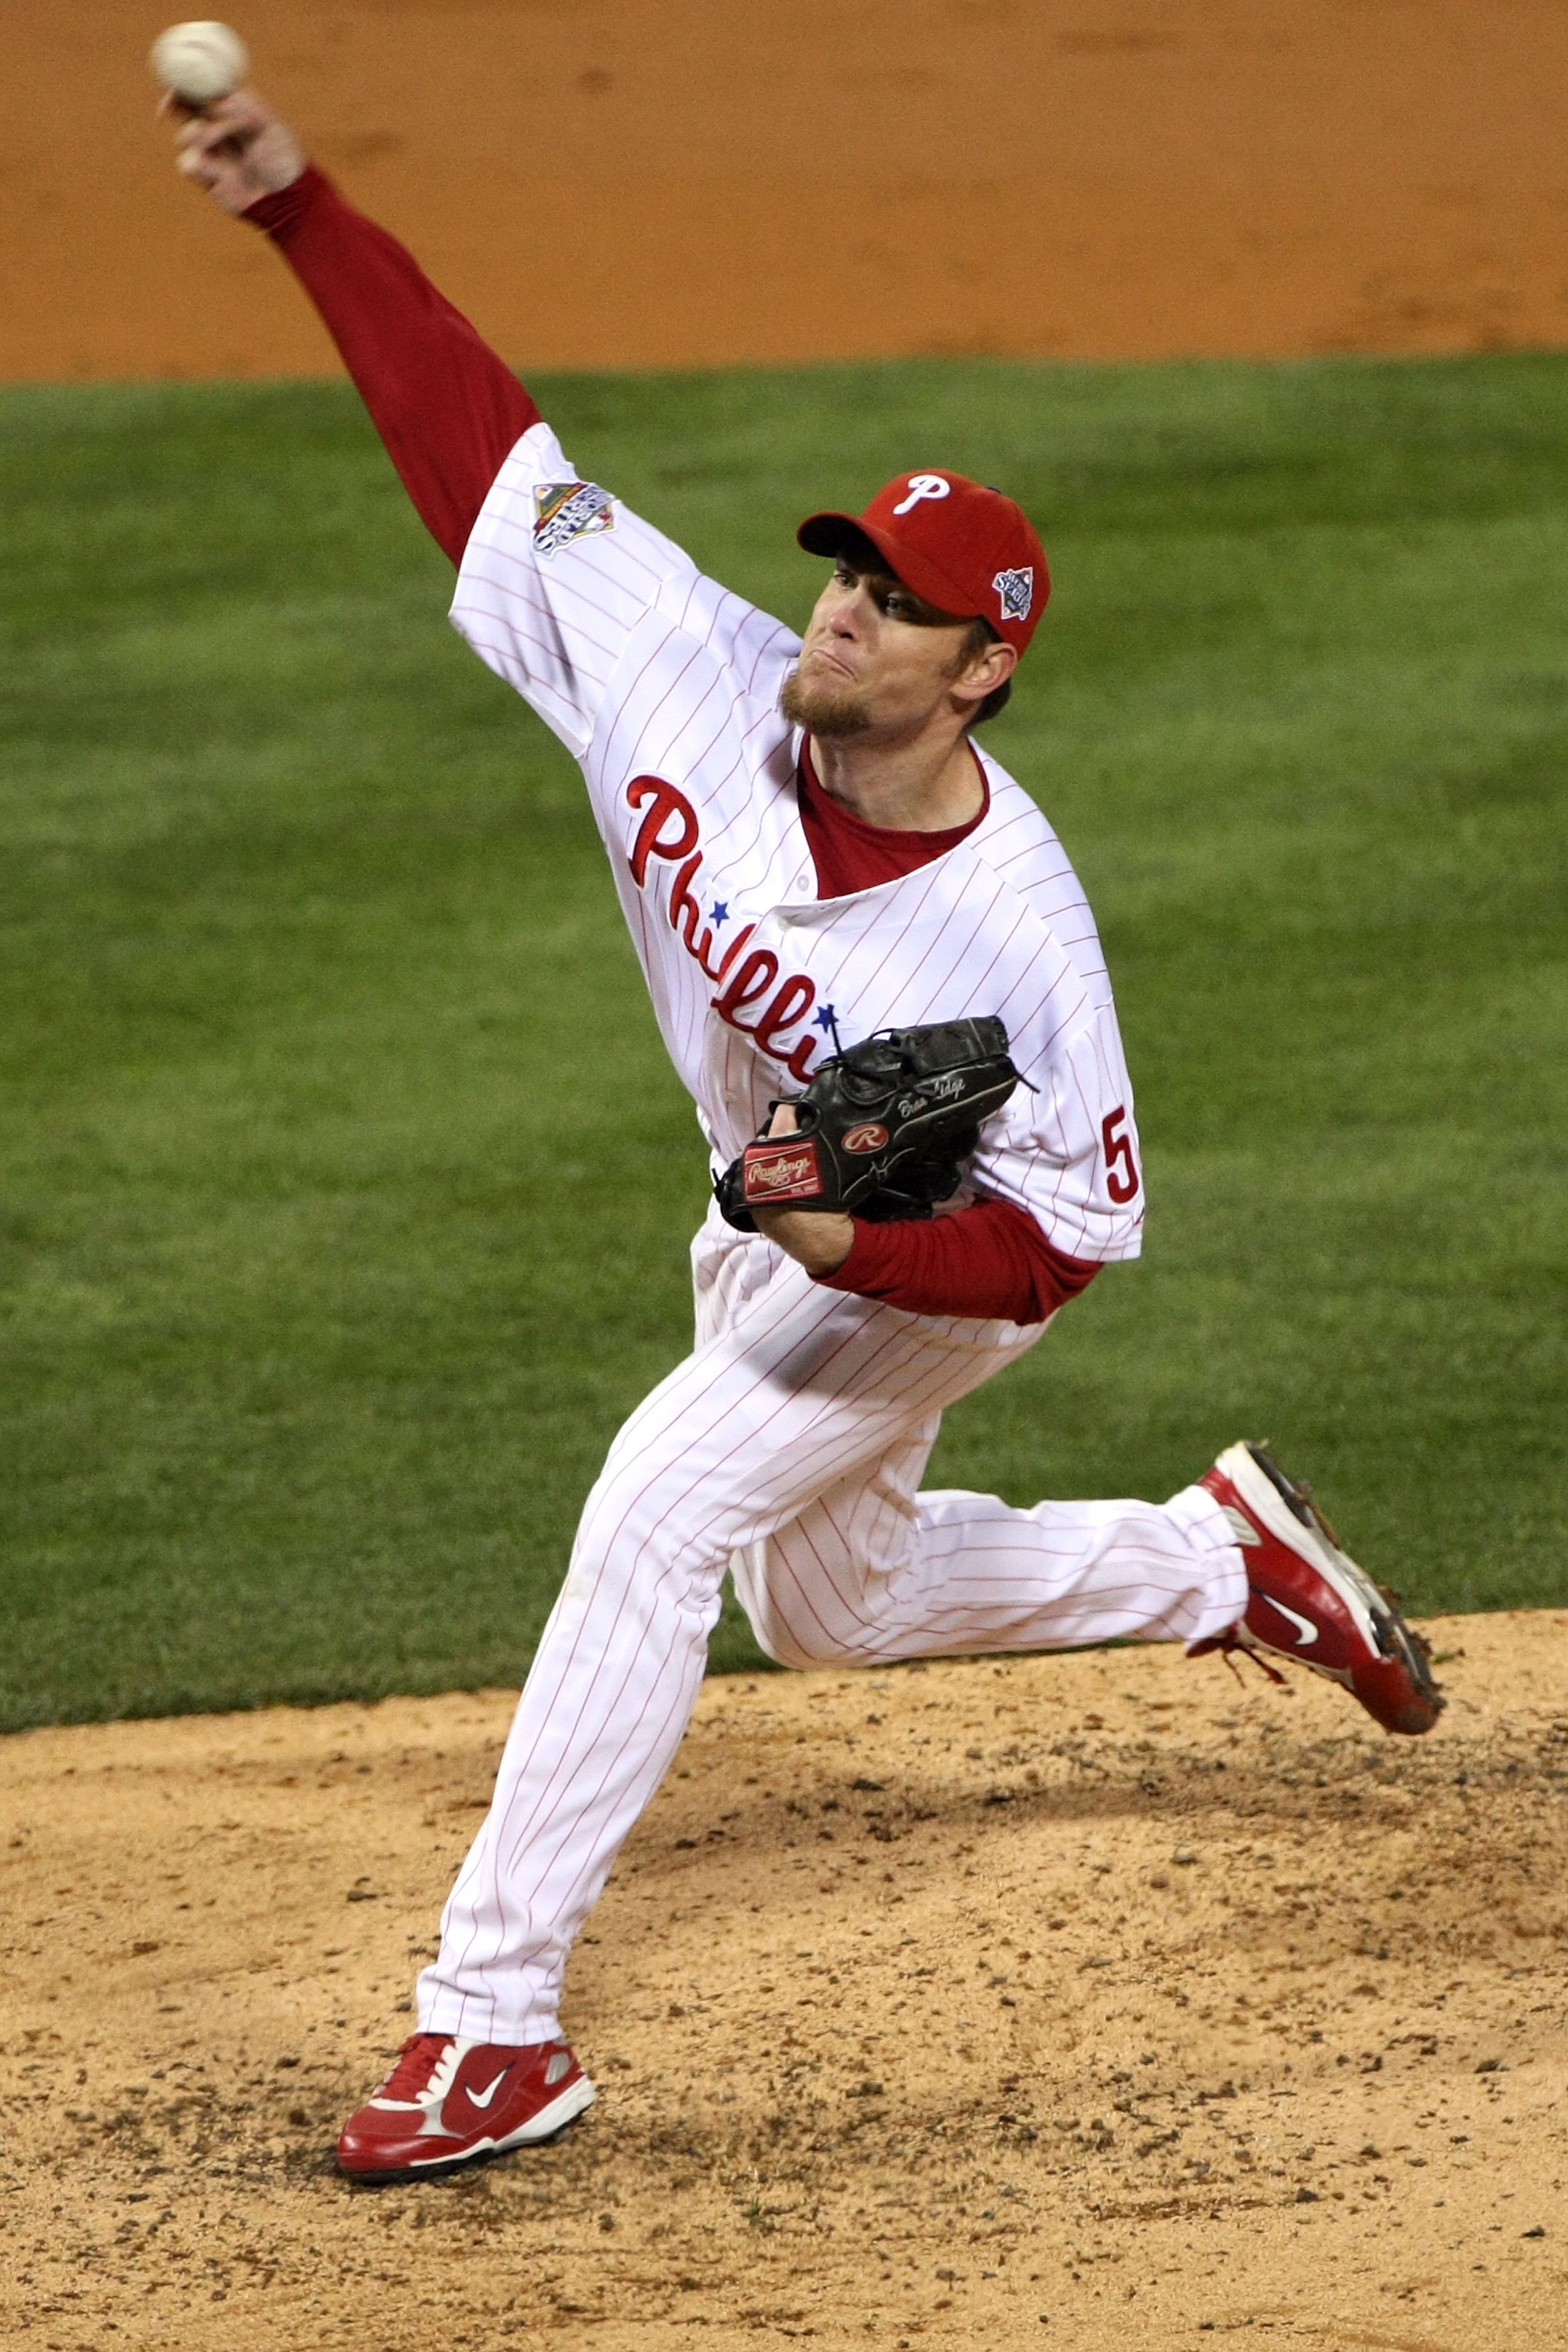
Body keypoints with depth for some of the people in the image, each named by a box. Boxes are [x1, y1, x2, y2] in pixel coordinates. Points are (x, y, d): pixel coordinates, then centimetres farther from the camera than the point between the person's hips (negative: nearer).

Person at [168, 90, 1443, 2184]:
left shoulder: (1015, 928, -35)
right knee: (833, 1604, 25)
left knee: (654, 1515, -23)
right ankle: (1224, 1559, 46)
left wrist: (859, 1246, -43)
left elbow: (1072, 1232, -26)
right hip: (773, 1224, 7)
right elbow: (480, 436, -25)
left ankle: (498, 2014, -19)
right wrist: (299, 208, -32)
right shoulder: (696, 676, -25)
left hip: (928, 1275, -7)